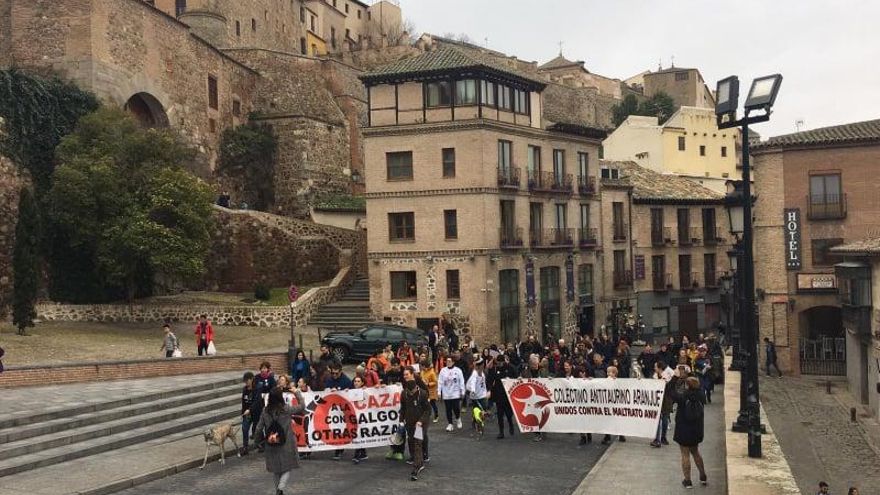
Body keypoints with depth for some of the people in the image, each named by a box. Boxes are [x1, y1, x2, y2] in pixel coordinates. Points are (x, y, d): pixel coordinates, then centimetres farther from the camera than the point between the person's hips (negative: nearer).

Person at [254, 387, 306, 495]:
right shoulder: (286, 409, -13)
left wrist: (258, 439, 17)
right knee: (287, 469, 8)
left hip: (271, 446, 3)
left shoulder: (265, 412, -6)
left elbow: (259, 428, -1)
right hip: (286, 445, -3)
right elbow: (301, 406, 1)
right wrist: (297, 393, 12)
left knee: (276, 470, 19)